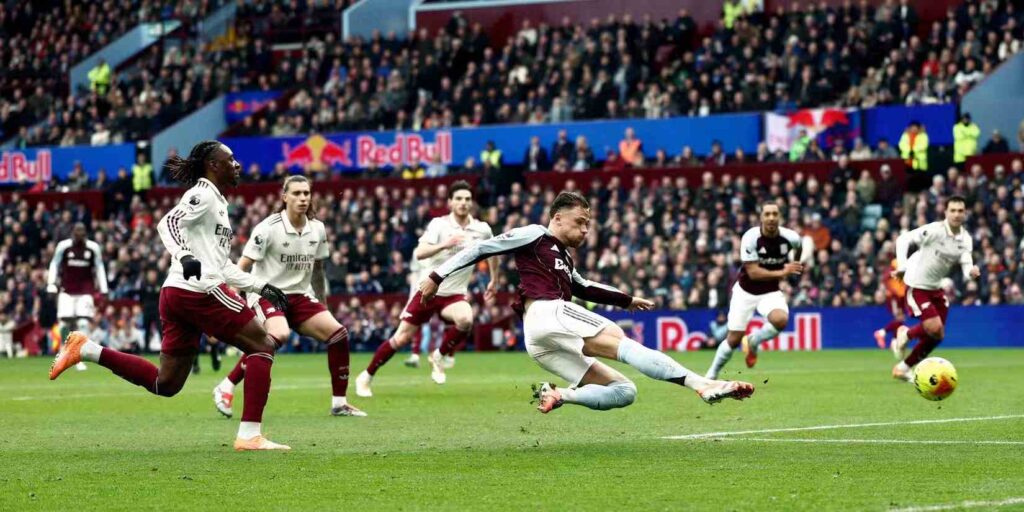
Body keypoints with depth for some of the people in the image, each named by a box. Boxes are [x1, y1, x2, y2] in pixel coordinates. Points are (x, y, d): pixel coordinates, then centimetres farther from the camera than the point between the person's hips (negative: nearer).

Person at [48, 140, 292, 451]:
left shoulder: (217, 202, 26)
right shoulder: (203, 194, -3)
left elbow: (221, 266, 29)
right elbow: (168, 224, -19)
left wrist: (261, 287, 24)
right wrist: (184, 256, -35)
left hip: (176, 296, 10)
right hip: (200, 290, -10)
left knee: (165, 383, 8)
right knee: (263, 345, -4)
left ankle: (86, 350, 5)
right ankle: (250, 435, -10)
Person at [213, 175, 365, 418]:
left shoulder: (317, 229, 3)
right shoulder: (269, 228, -14)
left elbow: (317, 269, 17)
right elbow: (243, 267, -13)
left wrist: (323, 305, 21)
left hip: (299, 296, 6)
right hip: (266, 294, -6)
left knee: (338, 333, -8)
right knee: (279, 335, -35)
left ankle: (339, 403, 4)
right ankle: (225, 388, -24)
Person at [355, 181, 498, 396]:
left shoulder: (482, 229, -1)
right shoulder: (439, 224, -10)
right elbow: (419, 253, -23)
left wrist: (494, 280, 26)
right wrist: (444, 244, -38)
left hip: (454, 295, 2)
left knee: (465, 320, -32)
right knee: (401, 338, -3)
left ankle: (438, 357, -5)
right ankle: (366, 377, 17)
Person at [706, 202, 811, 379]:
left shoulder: (789, 237, -12)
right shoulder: (751, 237, -22)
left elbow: (804, 245, 14)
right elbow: (753, 273, -24)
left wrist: (800, 263, 0)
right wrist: (782, 273, -29)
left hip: (771, 292, 2)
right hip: (746, 291, -2)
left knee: (780, 319, -30)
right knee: (734, 339, -3)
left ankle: (752, 342, 1)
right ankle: (711, 374, 22)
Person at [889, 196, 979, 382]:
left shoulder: (965, 239, -2)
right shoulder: (934, 230, -20)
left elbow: (966, 265, -12)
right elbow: (904, 239, -17)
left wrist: (971, 271, -35)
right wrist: (902, 265, -26)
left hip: (935, 287, 7)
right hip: (917, 285, -7)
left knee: (937, 336, 9)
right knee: (935, 328, -19)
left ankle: (904, 368, 27)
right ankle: (905, 335, 14)